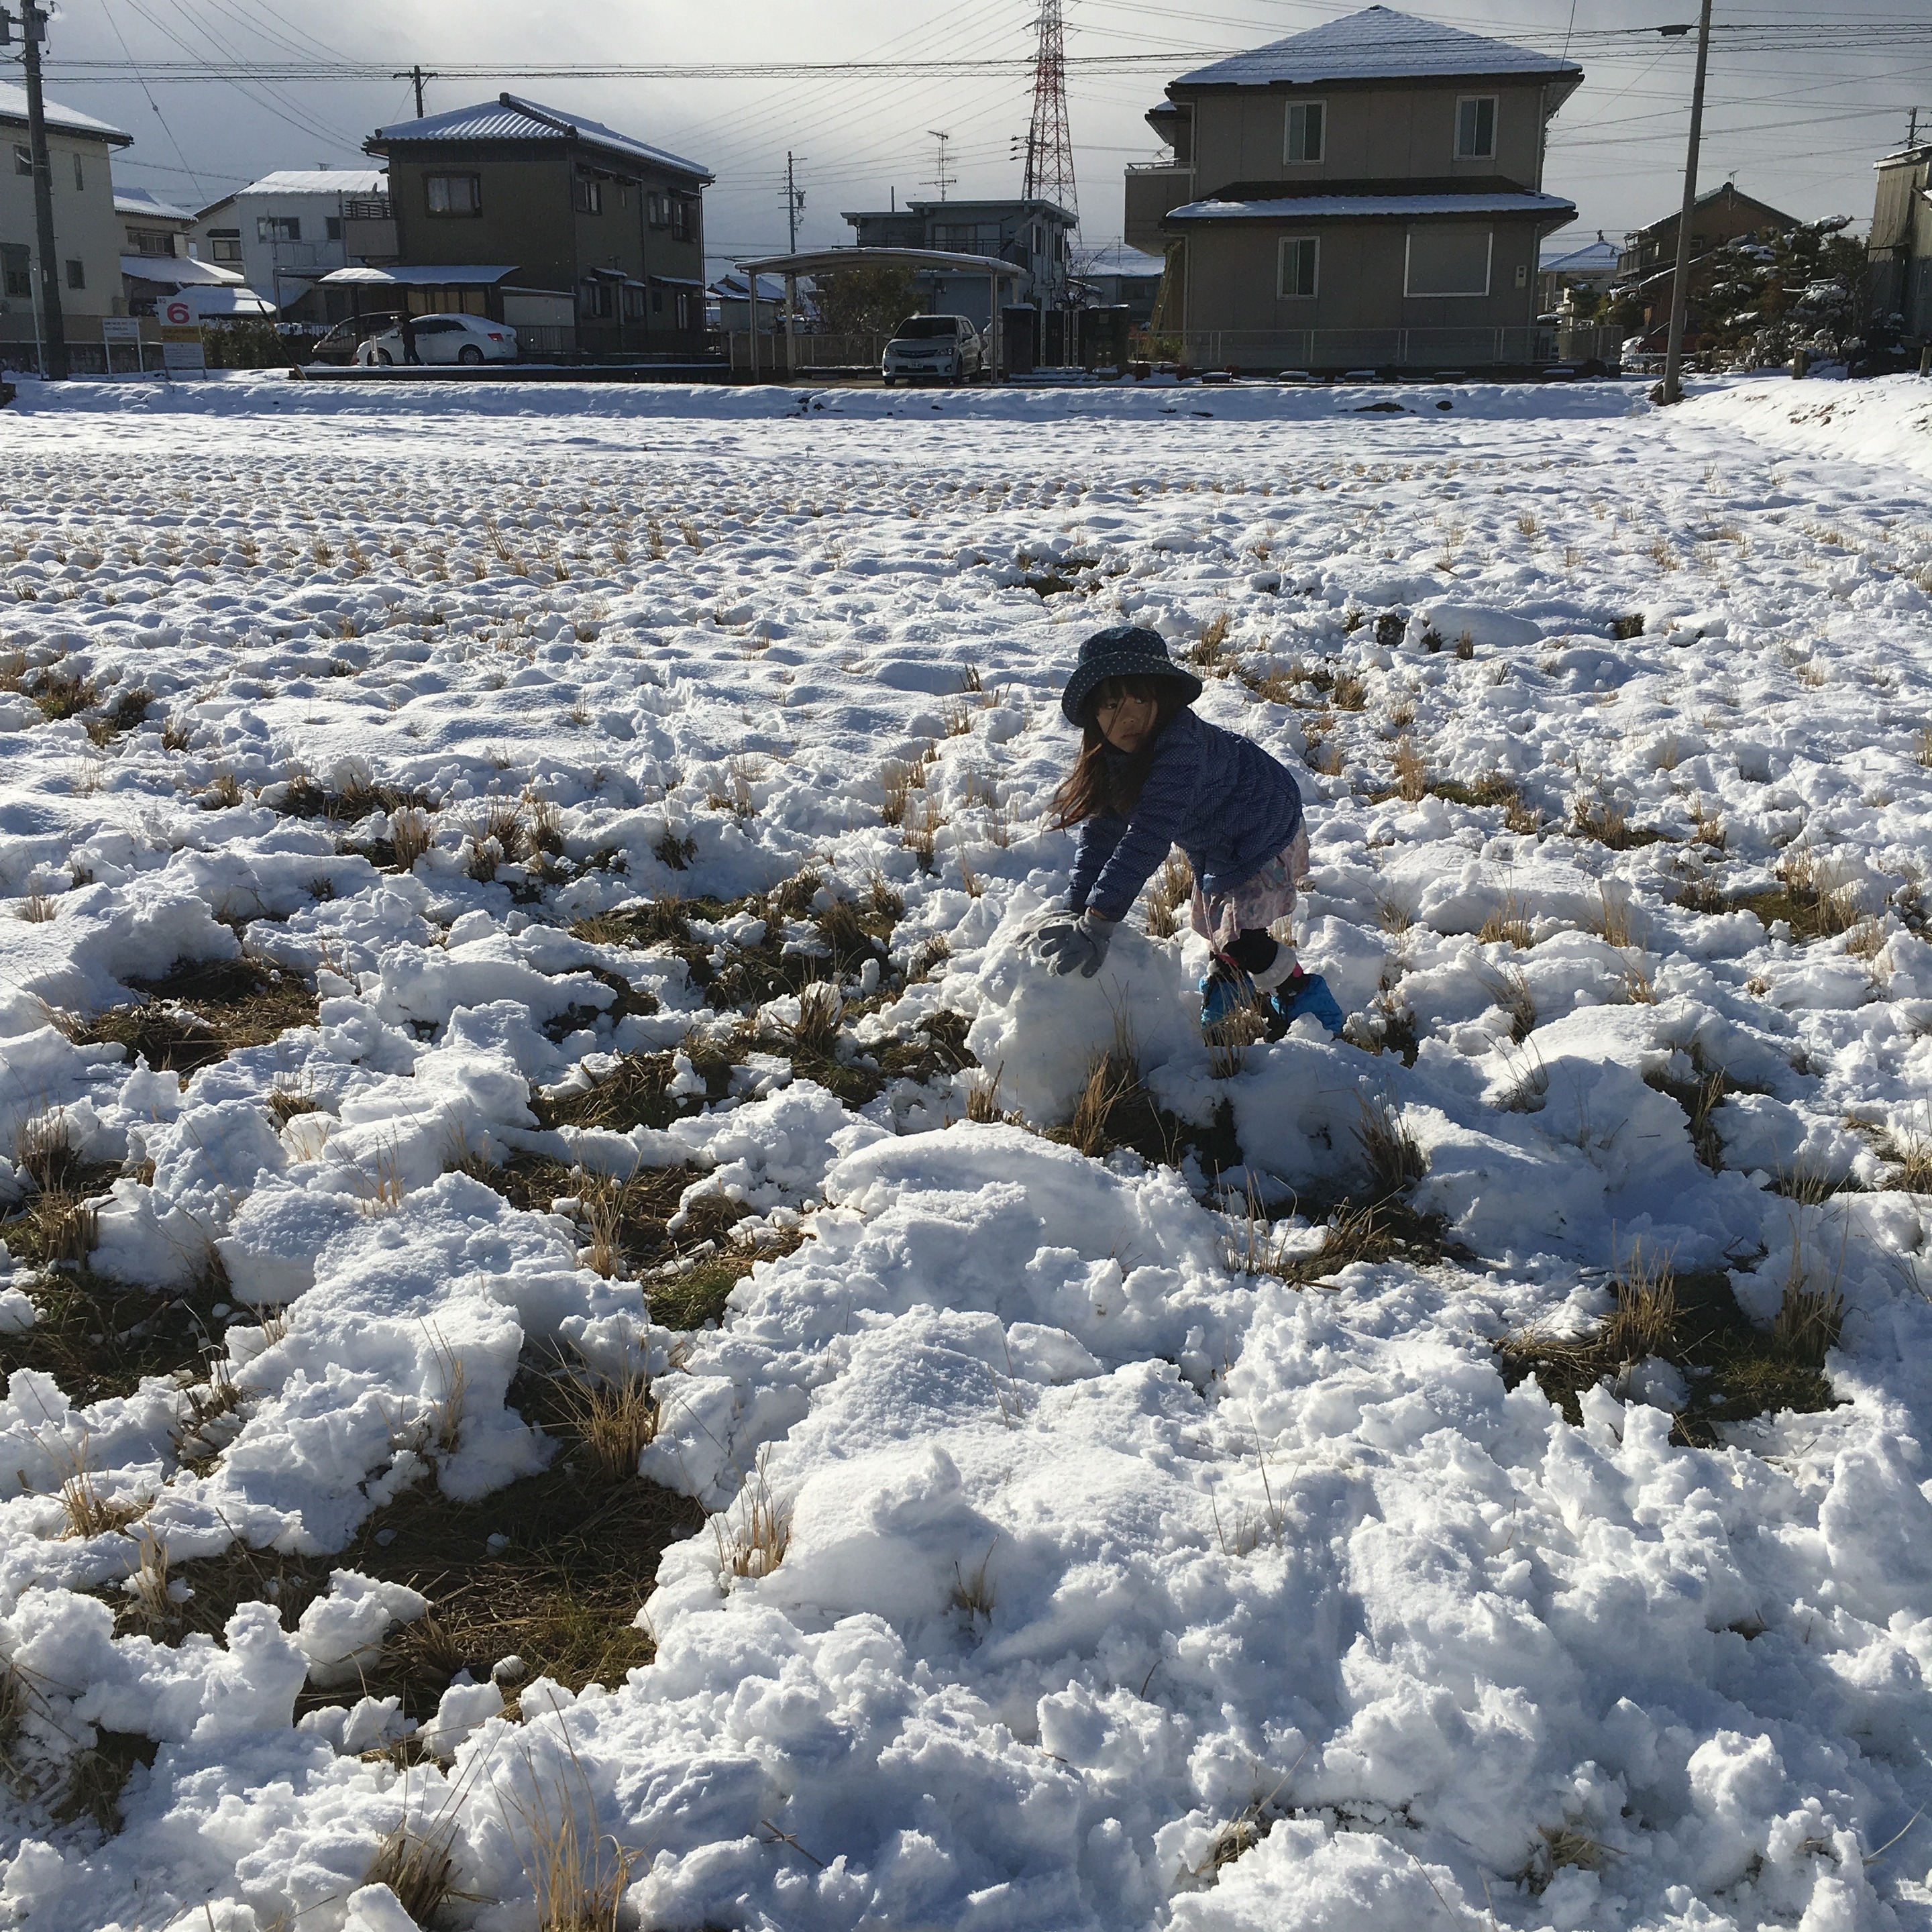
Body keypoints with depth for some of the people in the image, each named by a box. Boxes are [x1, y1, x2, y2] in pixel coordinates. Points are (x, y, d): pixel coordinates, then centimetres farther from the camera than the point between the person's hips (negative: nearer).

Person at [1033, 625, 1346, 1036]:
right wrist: (1076, 910, -22)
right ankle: (1230, 987, 50)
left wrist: (1098, 921, -49)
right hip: (1214, 843, 8)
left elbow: (1149, 837, -46)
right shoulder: (1108, 755, -15)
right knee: (1211, 921, 22)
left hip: (1262, 835, -8)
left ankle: (1308, 1004, 10)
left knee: (1240, 935, -12)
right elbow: (1100, 832, -13)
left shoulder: (1181, 746, -41)